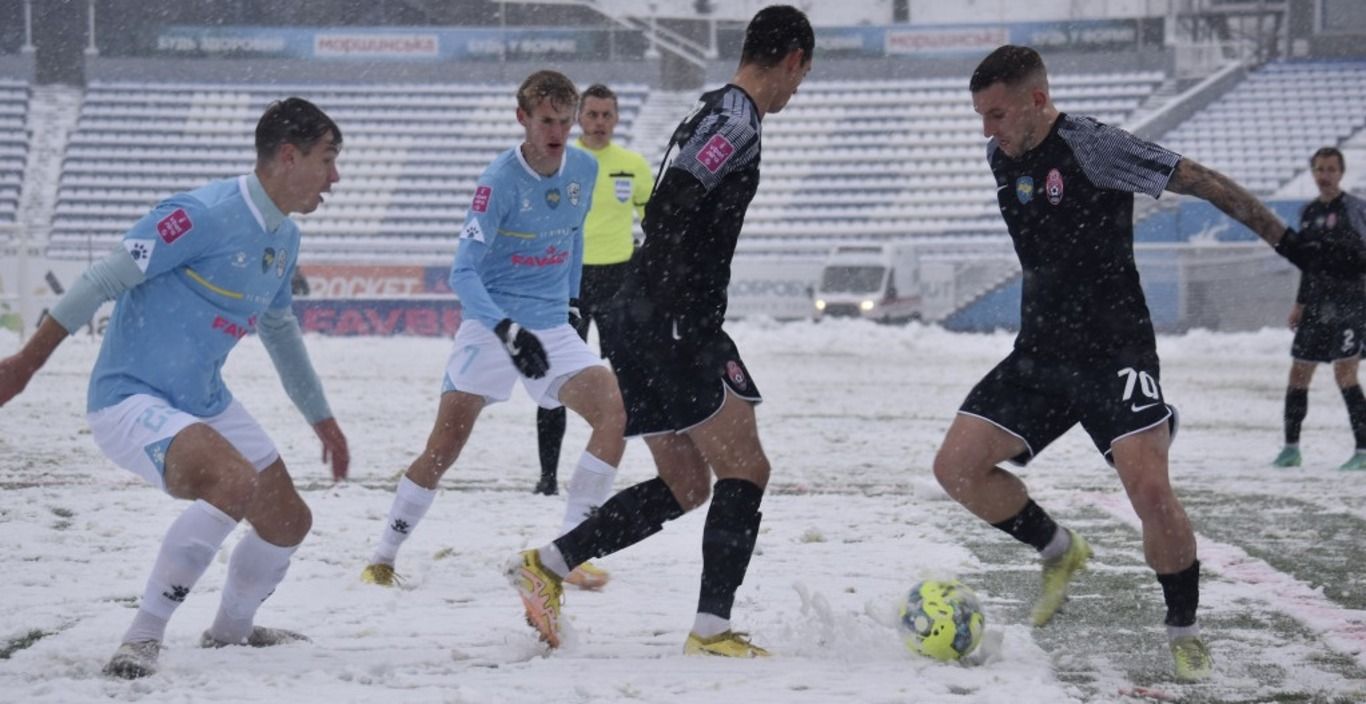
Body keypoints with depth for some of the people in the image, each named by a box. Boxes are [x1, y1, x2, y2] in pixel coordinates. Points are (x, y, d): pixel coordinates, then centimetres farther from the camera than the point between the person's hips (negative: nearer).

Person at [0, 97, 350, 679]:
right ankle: (143, 639, -16)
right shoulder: (203, 215, -22)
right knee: (234, 482, -32)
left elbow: (280, 332, 23)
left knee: (288, 522, 10)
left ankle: (231, 628, 40)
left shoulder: (284, 239, 7)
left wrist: (322, 419, 30)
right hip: (129, 400, -9)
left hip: (206, 404, 9)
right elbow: (105, 279, -19)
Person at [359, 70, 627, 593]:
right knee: (444, 448, -7)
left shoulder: (583, 169, 2)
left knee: (614, 411, -17)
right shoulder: (500, 180, -15)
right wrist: (507, 330, -31)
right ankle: (383, 558, 10)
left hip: (552, 329, 5)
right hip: (491, 325, -4)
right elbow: (463, 273, -18)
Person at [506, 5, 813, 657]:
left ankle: (546, 565, 9)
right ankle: (712, 628, -4)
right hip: (674, 327, -10)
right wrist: (681, 317, -24)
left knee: (684, 486, 14)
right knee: (746, 470, -2)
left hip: (636, 326, 10)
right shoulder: (738, 120, -12)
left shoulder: (711, 112, 19)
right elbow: (667, 210, -23)